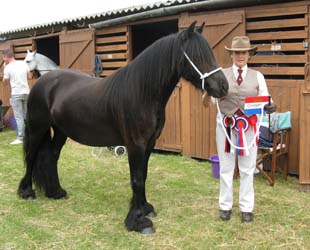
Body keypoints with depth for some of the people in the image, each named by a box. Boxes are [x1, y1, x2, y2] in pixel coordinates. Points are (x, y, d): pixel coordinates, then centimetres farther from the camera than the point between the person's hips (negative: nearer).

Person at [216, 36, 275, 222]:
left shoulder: (257, 76, 4)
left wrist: (270, 107, -25)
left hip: (249, 126, 1)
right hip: (226, 125, 0)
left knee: (248, 169, 8)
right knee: (226, 168, 9)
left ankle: (247, 208, 20)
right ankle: (225, 206, 22)